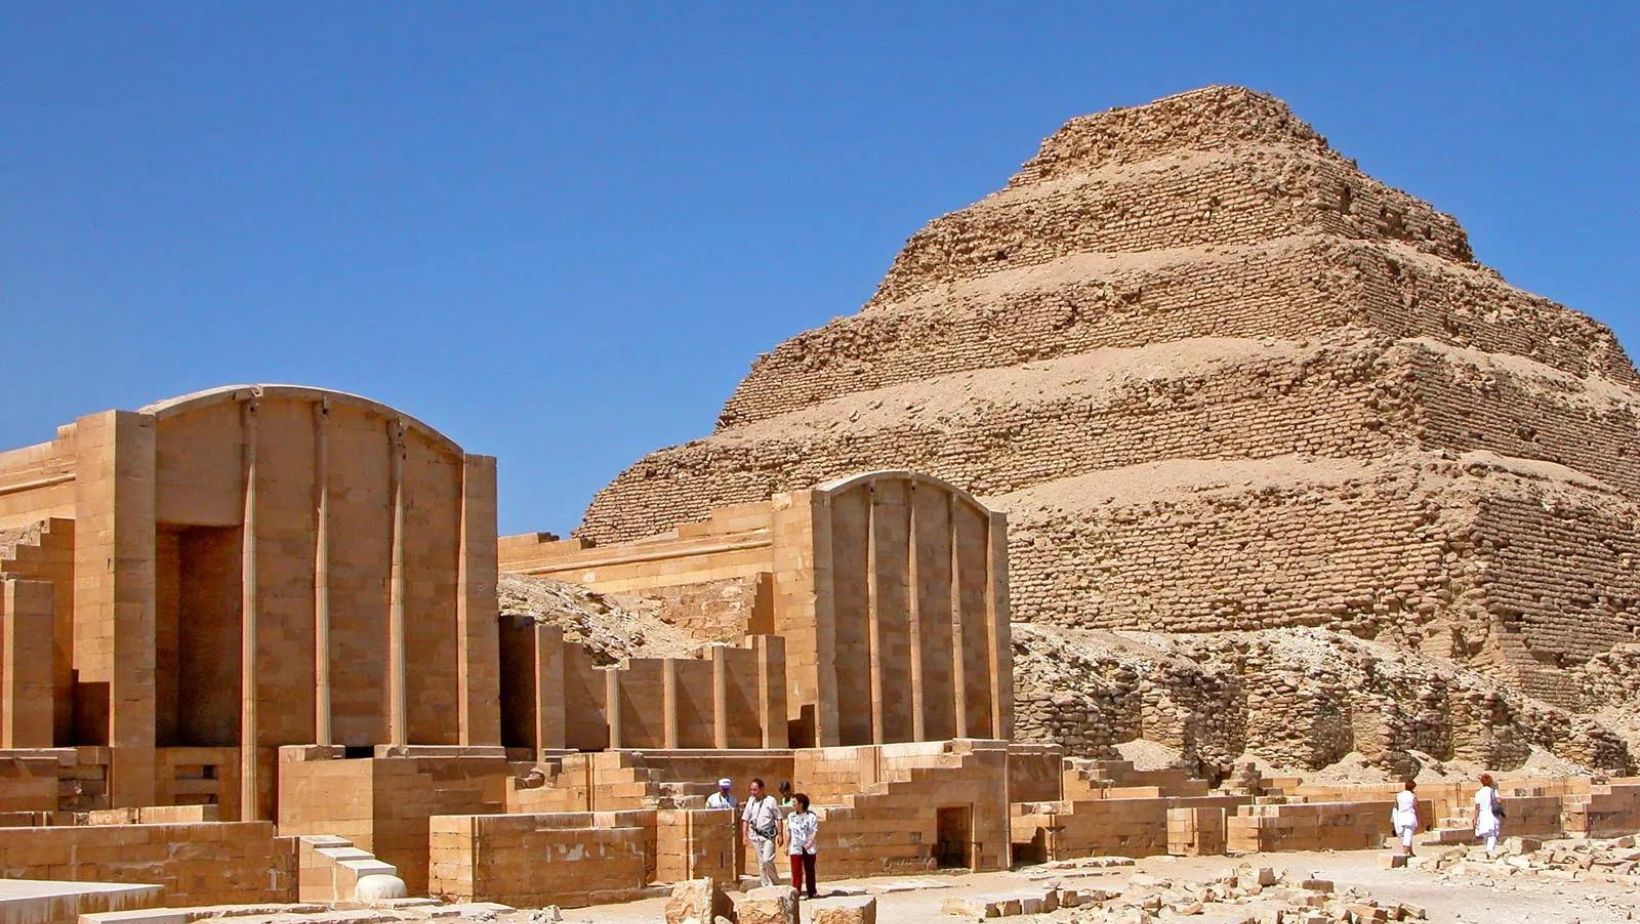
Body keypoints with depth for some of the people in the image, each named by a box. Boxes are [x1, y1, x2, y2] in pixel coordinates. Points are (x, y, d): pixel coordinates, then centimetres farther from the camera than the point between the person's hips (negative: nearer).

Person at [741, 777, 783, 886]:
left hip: (768, 835, -4)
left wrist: (779, 834, -5)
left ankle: (776, 883, 2)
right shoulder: (751, 801, 7)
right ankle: (765, 885, 13)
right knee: (760, 863, 7)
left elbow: (778, 818, -2)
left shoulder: (770, 800, -4)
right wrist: (744, 835, 6)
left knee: (767, 860, -14)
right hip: (755, 835, 4)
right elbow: (745, 819, 12)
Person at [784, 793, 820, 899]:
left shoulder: (811, 816, -4)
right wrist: (787, 846, 10)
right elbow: (788, 832, 12)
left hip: (808, 848, -1)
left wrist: (810, 841, -24)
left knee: (810, 870, 9)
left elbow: (815, 830, -10)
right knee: (796, 871, -7)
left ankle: (812, 892, 19)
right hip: (795, 848, 1)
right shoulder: (791, 816, 7)